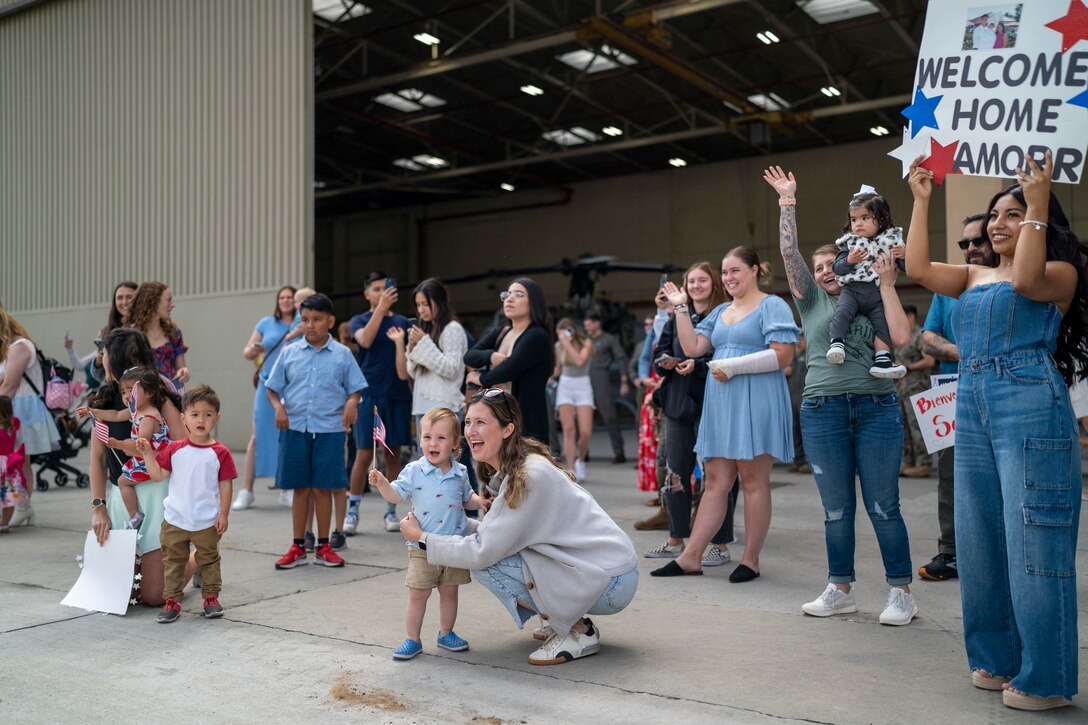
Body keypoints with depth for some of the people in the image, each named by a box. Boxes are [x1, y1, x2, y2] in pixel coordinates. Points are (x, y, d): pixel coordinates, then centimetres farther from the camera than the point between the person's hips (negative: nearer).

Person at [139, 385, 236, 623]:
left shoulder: (220, 453, -6)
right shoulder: (174, 449, -1)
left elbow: (225, 486, -3)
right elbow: (158, 475, -2)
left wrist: (223, 515, -6)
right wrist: (147, 454, -13)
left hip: (207, 522, -1)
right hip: (175, 520, 1)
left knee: (209, 560, 11)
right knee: (172, 560, 9)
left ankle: (211, 597, 24)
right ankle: (172, 600, 19)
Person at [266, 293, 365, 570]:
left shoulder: (342, 354, 3)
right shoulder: (290, 353, 5)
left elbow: (354, 388, 7)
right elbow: (272, 387, 9)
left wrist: (352, 402, -14)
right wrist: (278, 406, -9)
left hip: (329, 430, -1)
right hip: (295, 428, 1)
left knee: (323, 488, 4)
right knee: (300, 488, 8)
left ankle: (323, 547, 17)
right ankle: (298, 547, 19)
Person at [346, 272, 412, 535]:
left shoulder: (402, 322, 11)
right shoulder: (359, 320, 4)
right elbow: (365, 340, -18)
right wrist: (381, 308, -23)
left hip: (398, 395, 3)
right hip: (370, 393, -2)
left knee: (393, 454, 7)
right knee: (364, 455, -4)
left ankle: (391, 511, 16)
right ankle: (352, 511, 7)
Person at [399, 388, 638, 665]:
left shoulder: (530, 476, -22)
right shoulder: (508, 469, 7)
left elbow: (483, 551, -20)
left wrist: (421, 537, -10)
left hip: (611, 582, -9)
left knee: (485, 563, -14)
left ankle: (580, 632, -4)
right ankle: (566, 619, 15)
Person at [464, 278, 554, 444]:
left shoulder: (537, 337, -9)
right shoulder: (499, 334, 14)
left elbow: (510, 369, -18)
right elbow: (469, 356, 5)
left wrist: (482, 378, 0)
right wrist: (491, 356, -16)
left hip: (527, 421, -7)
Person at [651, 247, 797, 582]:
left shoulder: (772, 306, -2)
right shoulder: (720, 312, 20)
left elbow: (782, 354, -14)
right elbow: (692, 347, 12)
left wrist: (732, 366, -15)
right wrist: (681, 308, 7)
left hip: (756, 403, -7)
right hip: (721, 403, 7)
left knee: (753, 481, 0)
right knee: (715, 482, 7)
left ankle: (751, 560, 9)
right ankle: (691, 557, 7)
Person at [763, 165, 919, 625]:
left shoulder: (869, 302, 11)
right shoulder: (812, 299, 13)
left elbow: (900, 337, -6)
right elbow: (788, 252, 4)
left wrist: (886, 284, -3)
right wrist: (787, 201, 4)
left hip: (876, 409, -1)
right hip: (823, 411, 1)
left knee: (883, 507, 1)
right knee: (837, 510, 7)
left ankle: (901, 593, 11)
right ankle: (840, 590, 19)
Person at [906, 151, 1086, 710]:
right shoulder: (974, 277, 19)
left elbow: (1027, 280, -20)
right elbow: (918, 268, 6)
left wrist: (1038, 205, -16)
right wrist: (921, 201, 11)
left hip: (1031, 409, -7)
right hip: (973, 411, 7)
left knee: (1032, 543, -5)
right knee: (979, 540, 10)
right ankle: (997, 660, 23)